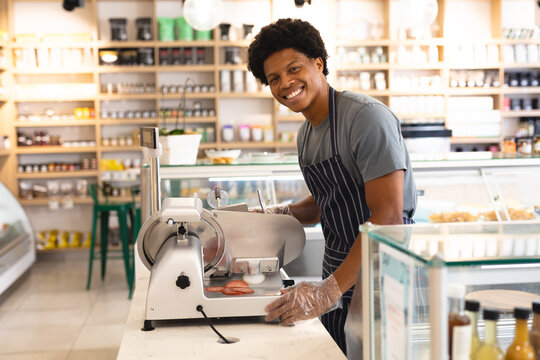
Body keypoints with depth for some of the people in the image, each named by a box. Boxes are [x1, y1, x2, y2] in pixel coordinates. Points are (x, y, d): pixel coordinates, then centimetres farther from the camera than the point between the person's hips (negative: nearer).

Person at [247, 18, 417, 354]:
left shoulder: (367, 116, -18)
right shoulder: (306, 132, 10)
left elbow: (388, 216, -25)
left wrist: (330, 290, -27)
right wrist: (281, 214, 5)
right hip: (339, 278, 8)